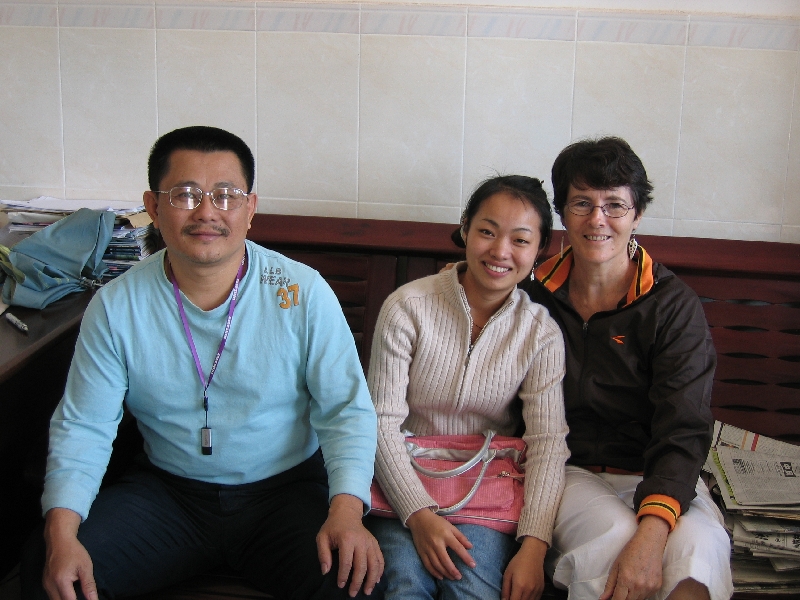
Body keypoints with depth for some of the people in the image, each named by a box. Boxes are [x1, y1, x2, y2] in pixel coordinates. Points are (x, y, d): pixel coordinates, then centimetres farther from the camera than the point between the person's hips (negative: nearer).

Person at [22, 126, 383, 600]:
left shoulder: (304, 293, -9)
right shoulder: (116, 307, -5)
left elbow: (347, 410, -9)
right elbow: (82, 426, -3)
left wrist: (346, 511, -26)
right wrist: (61, 531, -19)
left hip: (286, 488, -1)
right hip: (168, 490, 2)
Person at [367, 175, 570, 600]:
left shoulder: (541, 332, -2)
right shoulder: (407, 307, -8)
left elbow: (548, 441, -9)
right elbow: (382, 422, -10)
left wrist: (534, 544, -22)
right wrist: (419, 514, -23)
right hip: (405, 479, -1)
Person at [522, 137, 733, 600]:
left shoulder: (674, 306, -3)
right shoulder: (537, 296, 5)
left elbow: (683, 433, -15)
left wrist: (652, 531, -31)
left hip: (657, 477, -1)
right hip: (568, 471, 1)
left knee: (698, 547, -36)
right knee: (612, 537, -35)